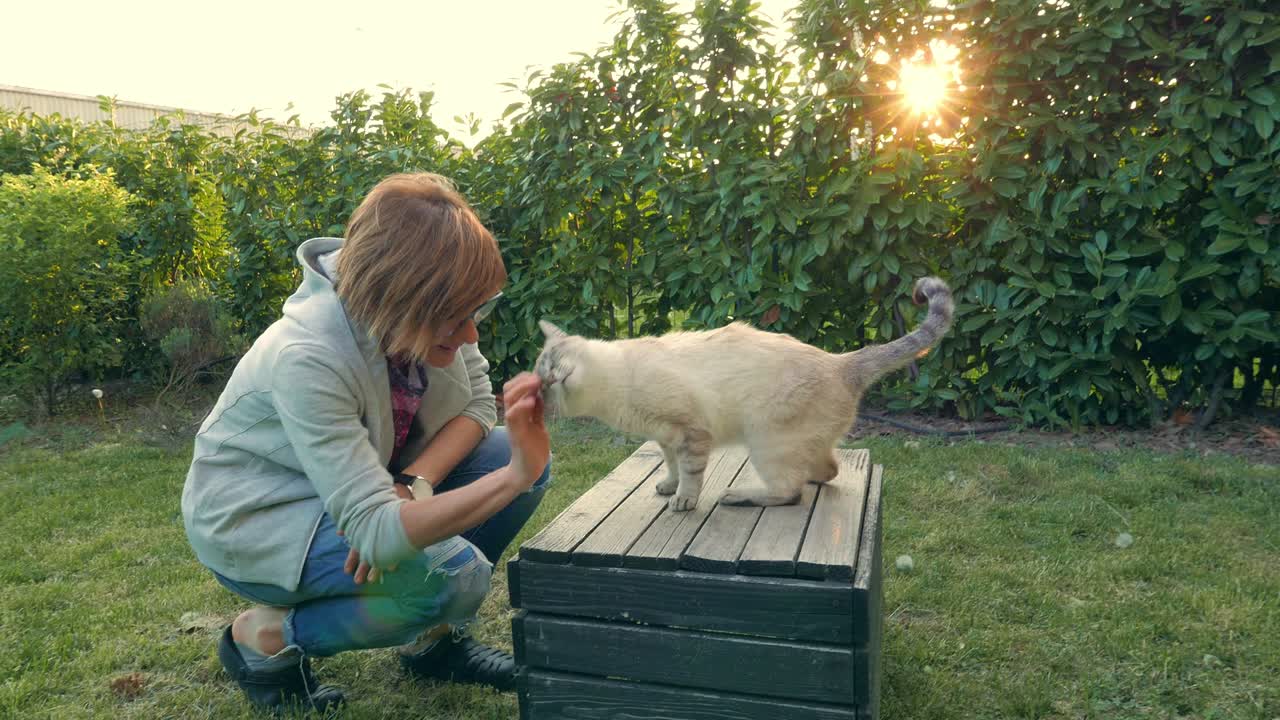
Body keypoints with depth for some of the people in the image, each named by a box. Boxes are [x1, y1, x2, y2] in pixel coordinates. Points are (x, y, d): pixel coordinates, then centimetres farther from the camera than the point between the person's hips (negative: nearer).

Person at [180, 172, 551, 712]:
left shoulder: (433, 310, -18)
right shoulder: (307, 359, -36)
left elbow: (476, 401, -8)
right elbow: (376, 532, -38)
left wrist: (411, 486, -26)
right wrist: (514, 476, -48)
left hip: (355, 482, 7)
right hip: (254, 516, -6)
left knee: (525, 459, -10)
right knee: (455, 575, -27)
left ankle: (435, 639, 8)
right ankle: (266, 635, -2)